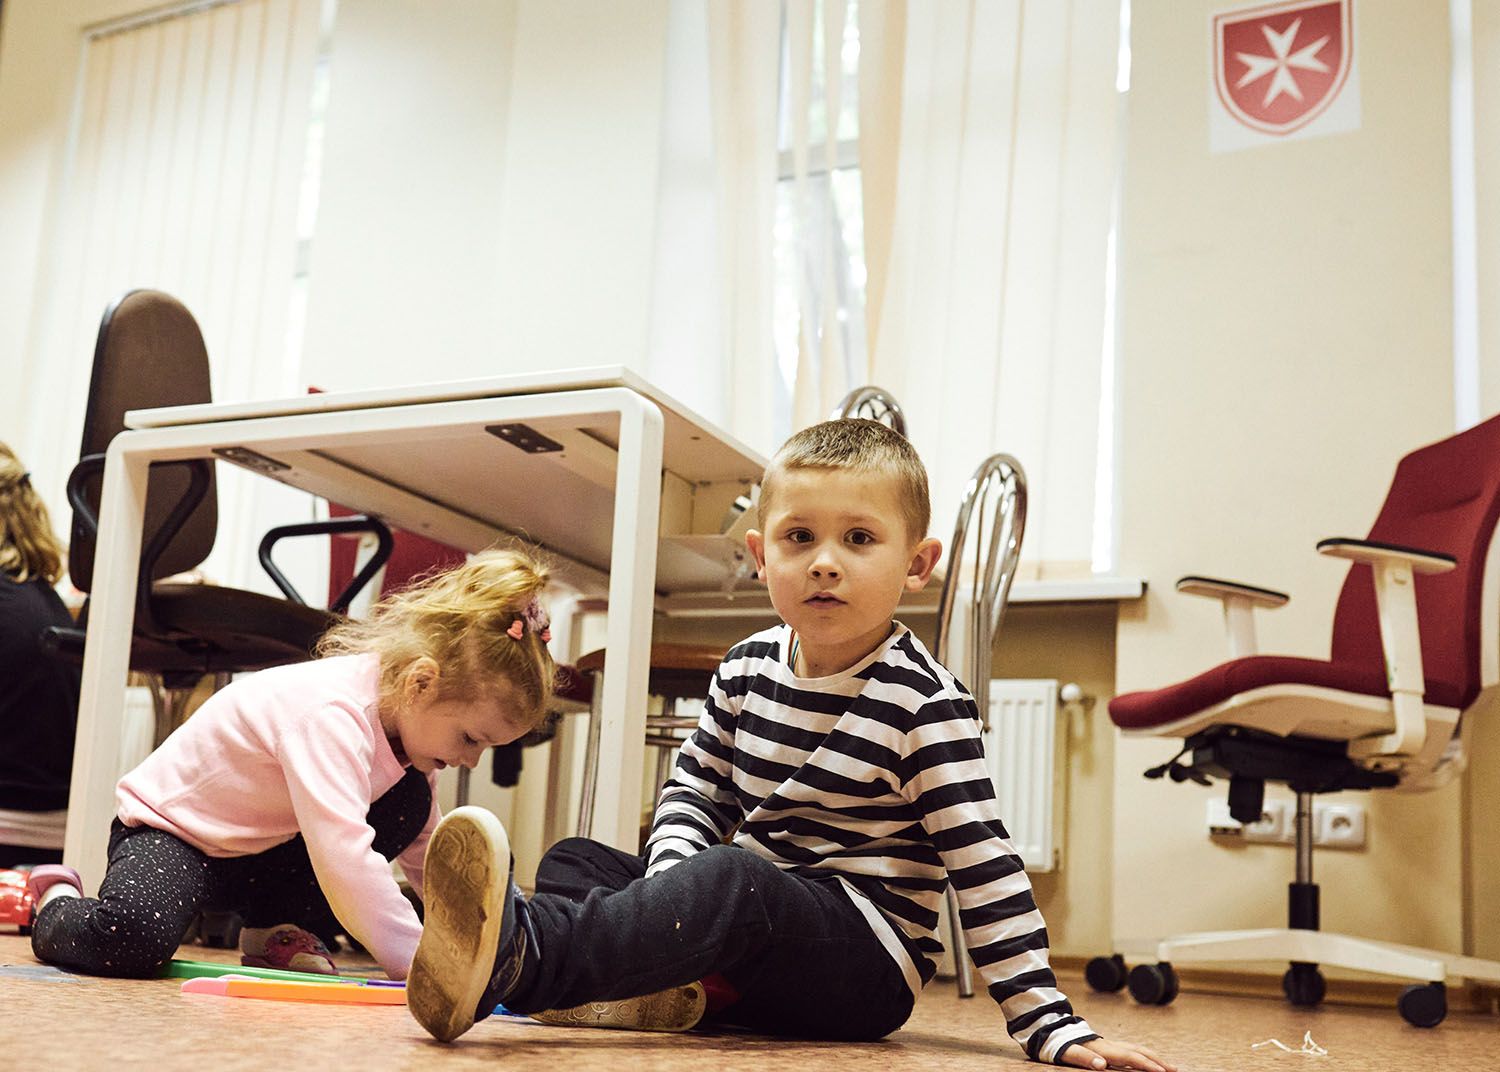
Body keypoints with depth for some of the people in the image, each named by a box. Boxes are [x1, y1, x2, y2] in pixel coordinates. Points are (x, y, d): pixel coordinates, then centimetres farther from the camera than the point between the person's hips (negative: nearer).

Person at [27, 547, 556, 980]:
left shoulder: (403, 717, -6)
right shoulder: (331, 713, -35)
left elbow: (429, 855, 3)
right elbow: (345, 860, -44)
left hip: (266, 852, 8)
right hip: (169, 828, -8)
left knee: (410, 799, -10)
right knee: (134, 936, -38)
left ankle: (275, 929, 1)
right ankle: (58, 906, -1)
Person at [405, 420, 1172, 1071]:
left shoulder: (924, 703, -12)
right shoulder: (748, 668, 6)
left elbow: (983, 865, -13)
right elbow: (692, 788, 12)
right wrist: (675, 885, -10)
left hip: (866, 962, -7)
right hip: (741, 960, 7)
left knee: (730, 878, -35)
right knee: (575, 860, 0)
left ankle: (520, 958, -50)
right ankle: (644, 986, -30)